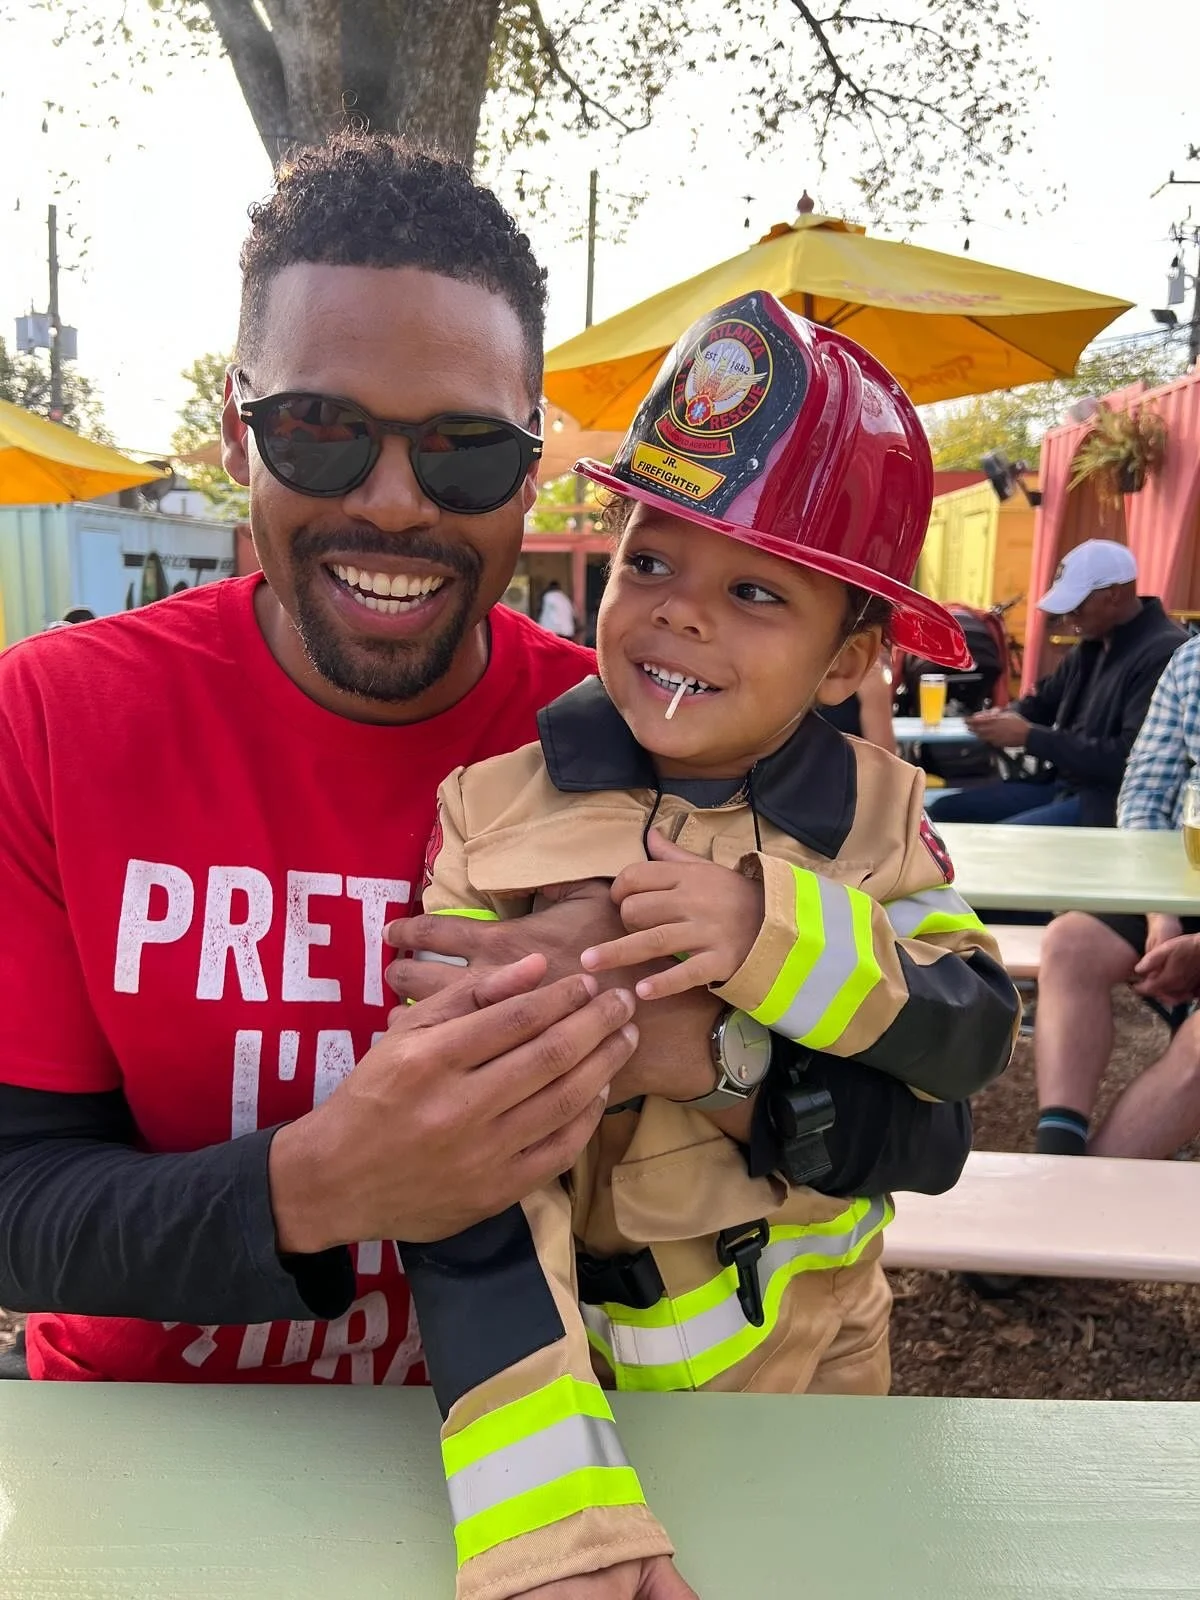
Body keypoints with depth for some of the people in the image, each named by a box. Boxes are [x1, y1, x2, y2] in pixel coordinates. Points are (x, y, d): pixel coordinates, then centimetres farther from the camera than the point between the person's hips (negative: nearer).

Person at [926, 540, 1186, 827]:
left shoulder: (1165, 654, -19)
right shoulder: (1092, 644, 11)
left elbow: (1131, 759, -26)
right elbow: (1045, 700, 23)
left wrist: (1030, 737, -22)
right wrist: (1005, 717, -2)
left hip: (1114, 801, -9)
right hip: (1062, 784, 10)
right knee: (942, 811, 4)